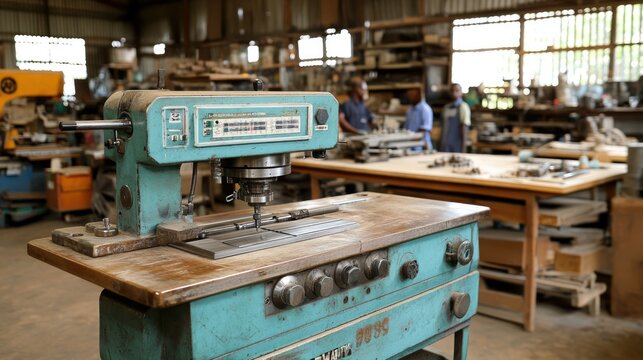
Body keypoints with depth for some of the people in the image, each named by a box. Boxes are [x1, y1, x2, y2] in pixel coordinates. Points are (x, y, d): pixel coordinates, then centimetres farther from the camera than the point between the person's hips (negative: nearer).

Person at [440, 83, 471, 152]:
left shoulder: (463, 106, -5)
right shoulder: (446, 107, 13)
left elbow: (465, 127, -9)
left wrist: (463, 146, -13)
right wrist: (441, 144, 13)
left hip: (457, 144, -5)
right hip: (445, 144, 6)